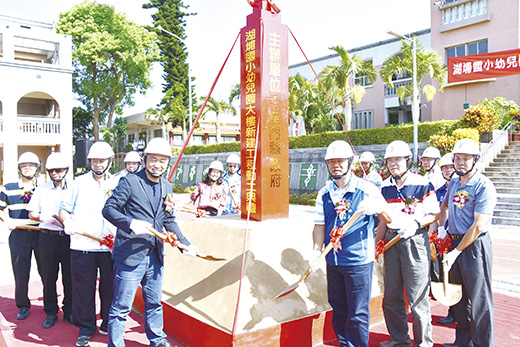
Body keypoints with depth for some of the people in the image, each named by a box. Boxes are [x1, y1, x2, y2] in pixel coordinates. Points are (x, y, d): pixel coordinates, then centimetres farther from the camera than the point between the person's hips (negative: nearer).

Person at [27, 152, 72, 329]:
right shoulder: (41, 189, 11)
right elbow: (32, 214, 12)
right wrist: (44, 217, -9)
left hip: (69, 236, -1)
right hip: (48, 236, 1)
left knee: (70, 276, 3)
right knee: (49, 276, 4)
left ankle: (69, 311, 17)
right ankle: (50, 313, 19)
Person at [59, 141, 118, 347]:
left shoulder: (117, 184, 10)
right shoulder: (79, 183, 10)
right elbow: (64, 208, 11)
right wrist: (67, 221, -10)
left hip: (111, 246, 0)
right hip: (82, 245, 0)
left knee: (110, 286, 8)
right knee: (83, 288, 5)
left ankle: (108, 324, 27)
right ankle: (86, 327, 21)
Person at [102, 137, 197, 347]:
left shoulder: (167, 187, 11)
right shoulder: (129, 182, -8)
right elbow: (108, 209, -11)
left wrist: (185, 244, 10)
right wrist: (131, 223, -27)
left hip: (155, 257, 6)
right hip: (130, 256, -6)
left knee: (154, 302, 21)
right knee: (122, 305, 3)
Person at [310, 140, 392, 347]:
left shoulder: (367, 189, -5)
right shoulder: (324, 194, 7)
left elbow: (389, 219, -3)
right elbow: (320, 225, 9)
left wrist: (379, 209, -25)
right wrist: (316, 250, -4)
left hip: (359, 260, -4)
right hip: (333, 261, 5)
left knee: (357, 313, 2)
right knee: (338, 309, 17)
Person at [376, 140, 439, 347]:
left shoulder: (422, 184, -8)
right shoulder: (385, 187, 8)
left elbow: (435, 214, -3)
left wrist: (416, 224, -19)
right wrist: (375, 245, 12)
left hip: (415, 242, -5)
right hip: (391, 242, 6)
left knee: (418, 295, 0)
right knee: (391, 295, 12)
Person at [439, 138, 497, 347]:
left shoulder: (484, 186, -14)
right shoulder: (454, 183, 9)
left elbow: (478, 226, -19)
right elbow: (445, 205, 28)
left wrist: (457, 251, -16)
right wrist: (441, 227, 12)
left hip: (475, 245, -7)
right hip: (455, 242, 7)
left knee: (479, 299, -1)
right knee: (459, 296, 15)